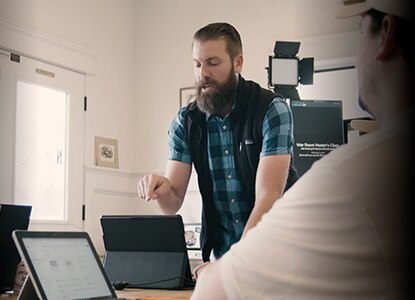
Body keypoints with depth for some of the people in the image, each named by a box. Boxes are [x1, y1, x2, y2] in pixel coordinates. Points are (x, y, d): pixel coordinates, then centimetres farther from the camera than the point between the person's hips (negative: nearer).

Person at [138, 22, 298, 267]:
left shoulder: (272, 110, -11)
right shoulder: (185, 122, 1)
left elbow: (268, 197, -18)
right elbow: (173, 204, 0)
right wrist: (162, 189, -23)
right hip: (219, 251, 3)